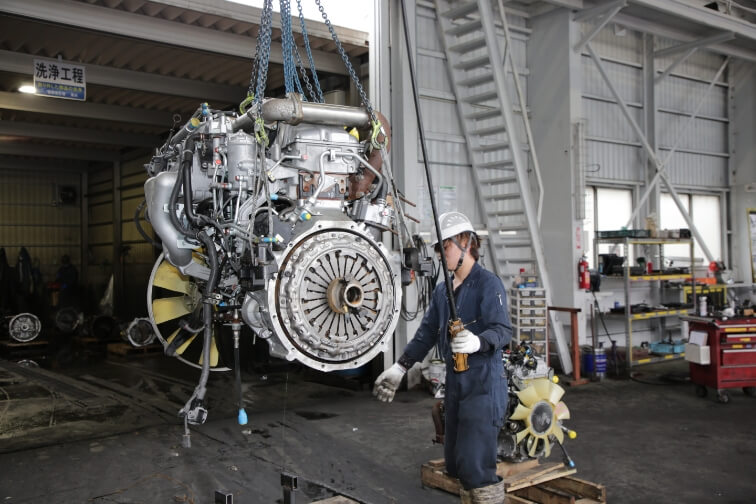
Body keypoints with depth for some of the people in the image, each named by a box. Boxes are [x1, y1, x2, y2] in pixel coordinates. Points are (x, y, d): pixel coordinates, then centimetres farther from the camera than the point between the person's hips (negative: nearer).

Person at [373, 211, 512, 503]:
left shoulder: (488, 283, -10)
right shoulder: (442, 290, 13)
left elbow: (503, 330, -19)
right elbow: (427, 332, 17)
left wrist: (478, 342, -39)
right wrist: (399, 368, 15)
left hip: (483, 382, -8)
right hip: (454, 380, 8)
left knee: (475, 463, -11)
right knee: (455, 462, 14)